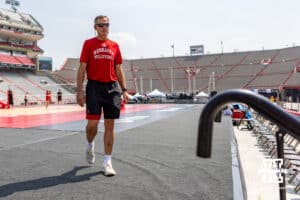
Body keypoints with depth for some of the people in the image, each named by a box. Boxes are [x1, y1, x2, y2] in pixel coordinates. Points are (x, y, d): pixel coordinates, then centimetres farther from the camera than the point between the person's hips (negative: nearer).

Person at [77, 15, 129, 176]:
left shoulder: (114, 46, 12)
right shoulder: (89, 44, 4)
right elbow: (82, 68, 1)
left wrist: (124, 90, 6)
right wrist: (79, 91, -8)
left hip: (112, 87, 3)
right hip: (94, 87, -2)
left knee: (110, 125, 2)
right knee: (92, 122, -4)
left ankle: (107, 162, 12)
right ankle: (90, 145, 31)